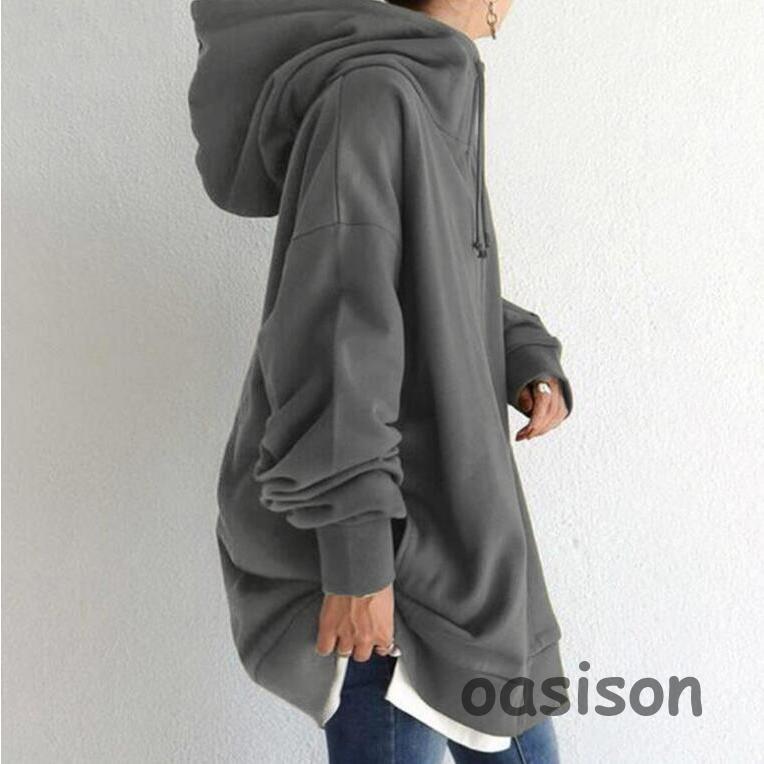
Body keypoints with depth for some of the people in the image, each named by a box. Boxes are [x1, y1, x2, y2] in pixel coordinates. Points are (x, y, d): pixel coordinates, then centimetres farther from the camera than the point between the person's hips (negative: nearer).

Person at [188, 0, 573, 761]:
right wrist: (355, 554, -24)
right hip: (375, 534, -10)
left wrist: (530, 365, 1)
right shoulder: (373, 96, -18)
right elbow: (331, 332, -25)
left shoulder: (426, 105, 11)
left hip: (435, 515, 10)